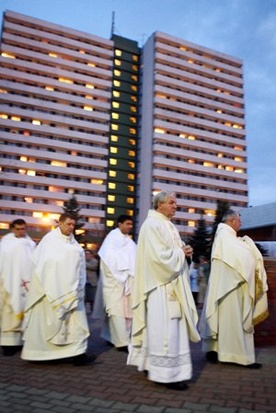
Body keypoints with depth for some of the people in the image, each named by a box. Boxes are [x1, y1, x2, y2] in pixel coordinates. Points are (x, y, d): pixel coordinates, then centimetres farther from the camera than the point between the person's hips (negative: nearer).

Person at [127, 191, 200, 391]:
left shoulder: (168, 225, 15)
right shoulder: (152, 225, -14)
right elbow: (159, 255, -22)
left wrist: (184, 251, -1)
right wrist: (181, 253, -10)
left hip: (170, 284, 10)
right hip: (160, 285, -10)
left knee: (163, 328, 15)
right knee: (164, 329, -5)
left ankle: (150, 364, 28)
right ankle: (166, 373, 5)